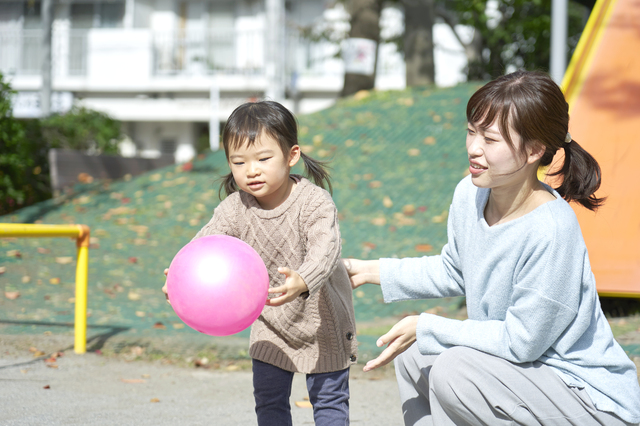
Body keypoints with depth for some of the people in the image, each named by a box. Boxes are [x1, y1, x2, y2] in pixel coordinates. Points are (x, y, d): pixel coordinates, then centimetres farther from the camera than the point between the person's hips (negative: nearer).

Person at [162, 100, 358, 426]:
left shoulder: (314, 202, -26)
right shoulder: (235, 209, -14)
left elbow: (324, 250, -40)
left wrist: (302, 282, -62)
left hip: (321, 317, -3)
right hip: (270, 323, 4)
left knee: (329, 399, 5)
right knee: (268, 399, 6)